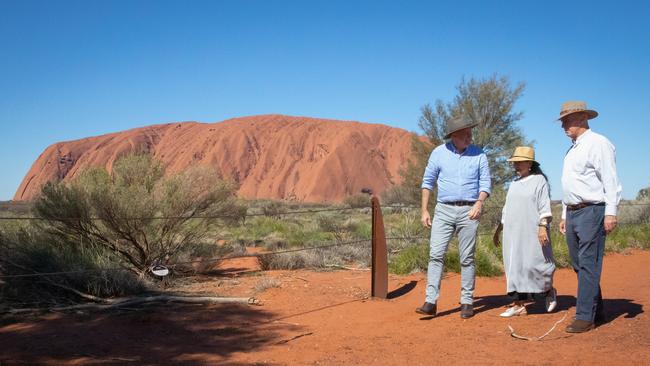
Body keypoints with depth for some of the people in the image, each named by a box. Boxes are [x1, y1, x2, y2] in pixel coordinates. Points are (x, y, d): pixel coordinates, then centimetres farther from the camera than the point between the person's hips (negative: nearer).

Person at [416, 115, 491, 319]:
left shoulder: (479, 155, 4)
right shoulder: (439, 153, 3)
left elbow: (485, 183, 4)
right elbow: (428, 182, 6)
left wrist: (479, 203, -15)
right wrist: (424, 211, 1)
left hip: (468, 211, 0)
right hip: (444, 210, 0)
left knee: (467, 258, 4)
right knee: (436, 255, -8)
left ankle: (467, 302, 12)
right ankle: (430, 302, -8)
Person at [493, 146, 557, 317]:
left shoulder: (539, 180, -2)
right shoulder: (514, 184, 18)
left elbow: (544, 207, -10)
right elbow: (507, 210, 23)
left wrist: (543, 227, -20)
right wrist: (498, 229, 21)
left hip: (532, 232, -7)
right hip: (513, 233, 7)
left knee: (533, 264, -8)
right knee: (515, 266, 2)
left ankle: (549, 292, 18)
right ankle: (519, 304, 4)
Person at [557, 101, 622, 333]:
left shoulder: (598, 143, -7)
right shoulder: (572, 150, 20)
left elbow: (610, 181, -13)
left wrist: (610, 212, -19)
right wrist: (564, 215, 21)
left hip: (591, 212, -9)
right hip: (572, 213, 9)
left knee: (589, 264, -9)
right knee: (579, 265, 10)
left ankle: (585, 317, -8)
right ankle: (597, 311, 20)